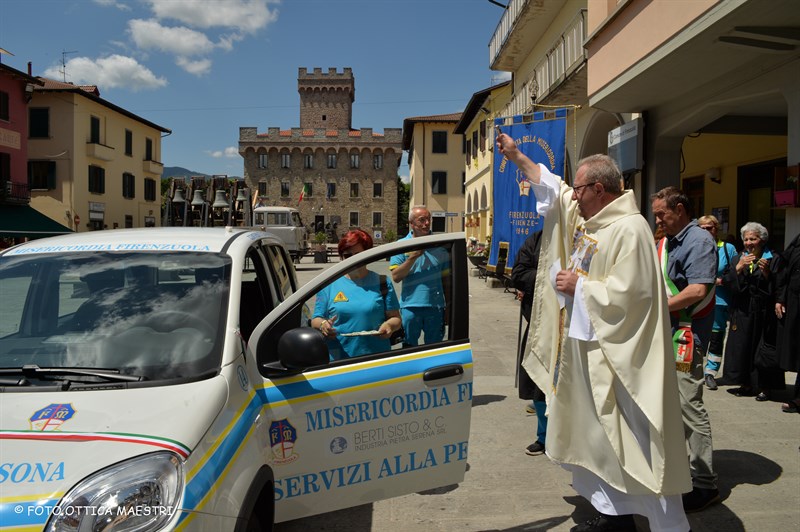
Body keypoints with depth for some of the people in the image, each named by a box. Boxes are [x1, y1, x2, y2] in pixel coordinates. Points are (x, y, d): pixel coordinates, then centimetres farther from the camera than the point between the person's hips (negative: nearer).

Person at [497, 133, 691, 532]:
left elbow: (627, 292, -24)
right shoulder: (585, 216, 9)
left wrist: (579, 285, -13)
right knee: (599, 436, 16)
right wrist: (516, 156, 24)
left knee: (631, 443, -3)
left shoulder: (629, 229, -18)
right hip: (585, 347, 10)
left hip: (615, 356, -10)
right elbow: (551, 186, 22)